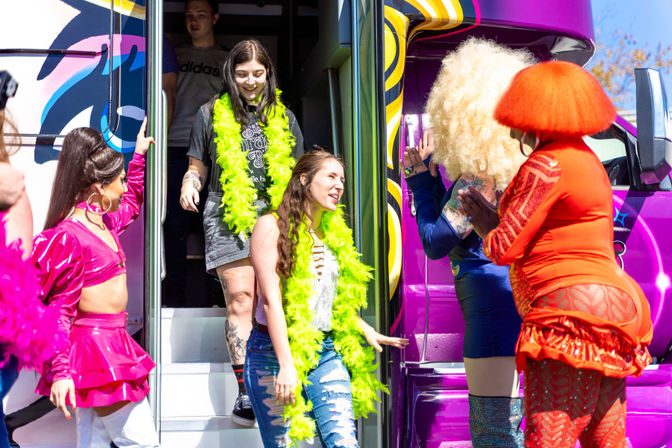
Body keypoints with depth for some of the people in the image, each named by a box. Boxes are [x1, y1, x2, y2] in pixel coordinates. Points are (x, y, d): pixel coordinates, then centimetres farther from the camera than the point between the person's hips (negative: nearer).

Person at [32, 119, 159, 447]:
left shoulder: (103, 224, 11)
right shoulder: (70, 237, -16)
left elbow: (132, 203, 36)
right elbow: (60, 310, -17)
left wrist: (138, 156, 36)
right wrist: (60, 371, -21)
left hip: (110, 343, 10)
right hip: (94, 345, -10)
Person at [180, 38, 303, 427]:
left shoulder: (283, 118, 17)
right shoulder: (212, 114, 13)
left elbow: (295, 175, 20)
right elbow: (198, 166, 17)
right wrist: (189, 187, -4)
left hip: (273, 217, 2)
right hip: (228, 218, -2)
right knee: (240, 297, -12)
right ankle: (245, 391, -14)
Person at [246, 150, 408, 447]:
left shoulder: (333, 233, 15)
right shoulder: (272, 226, -4)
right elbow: (271, 299, -12)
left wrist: (365, 330, 11)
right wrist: (285, 364, -19)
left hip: (326, 352, 5)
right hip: (275, 351, -5)